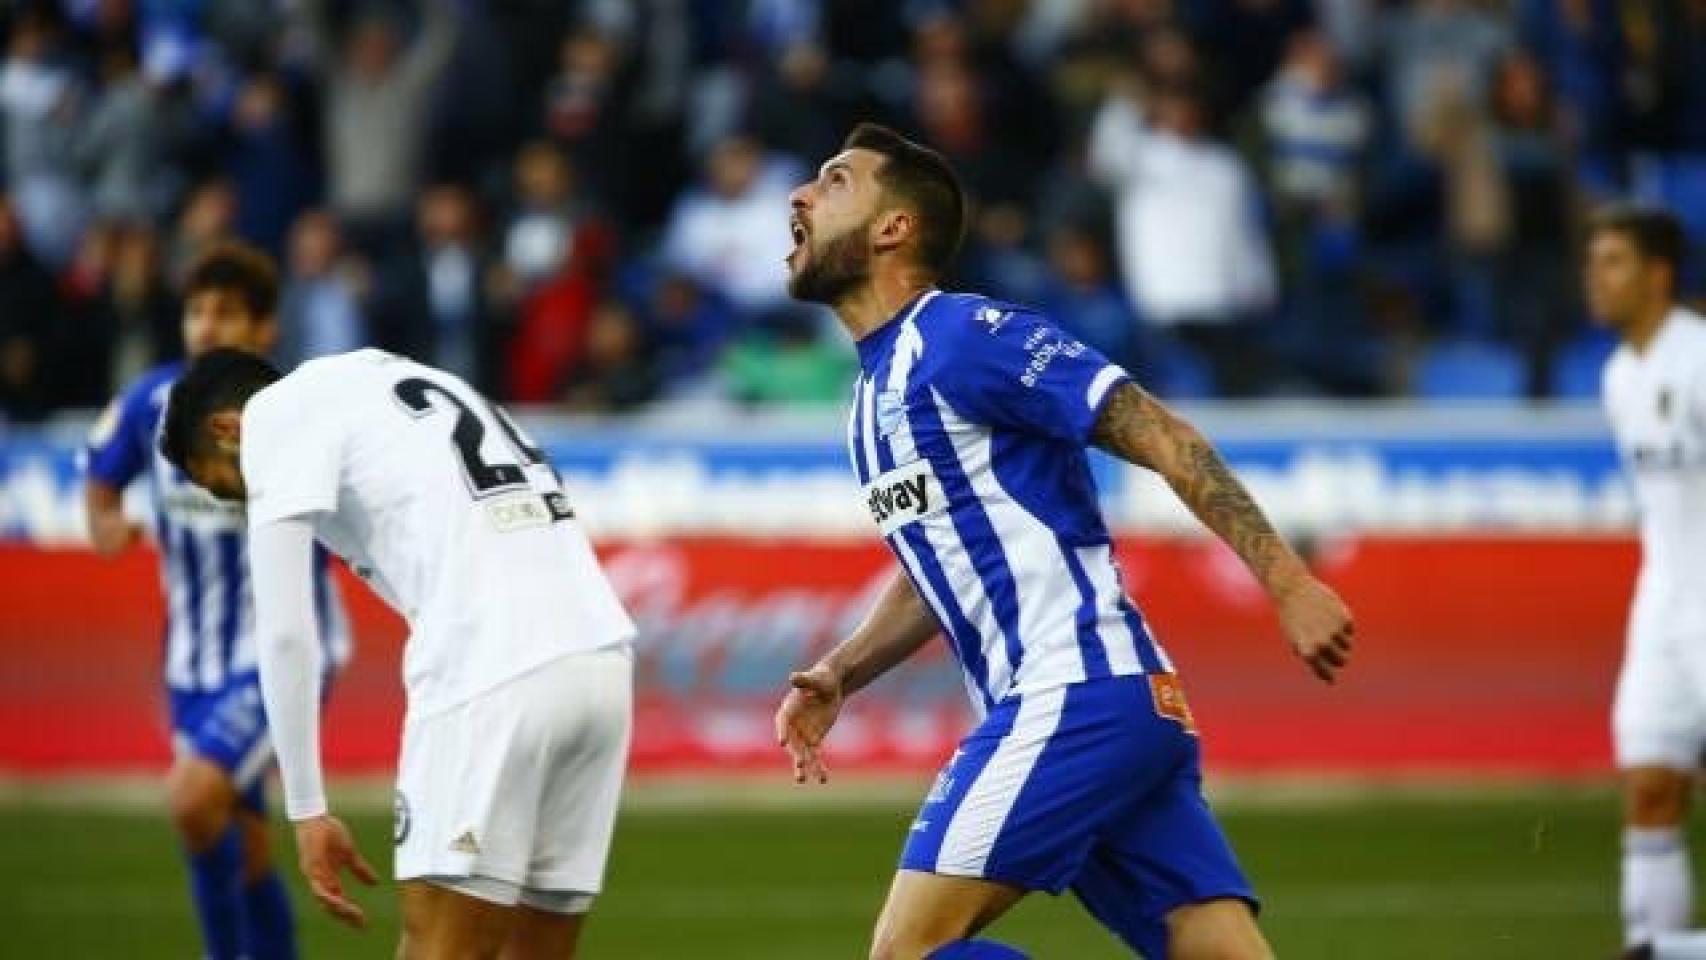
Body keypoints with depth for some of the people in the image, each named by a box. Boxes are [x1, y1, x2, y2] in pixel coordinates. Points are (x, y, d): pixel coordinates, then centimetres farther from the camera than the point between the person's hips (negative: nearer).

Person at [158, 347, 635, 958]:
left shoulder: (275, 411, 8)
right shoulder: (409, 386, 32)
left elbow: (284, 632, -1)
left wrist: (307, 811, 2)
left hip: (494, 677, -8)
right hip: (601, 663, 8)